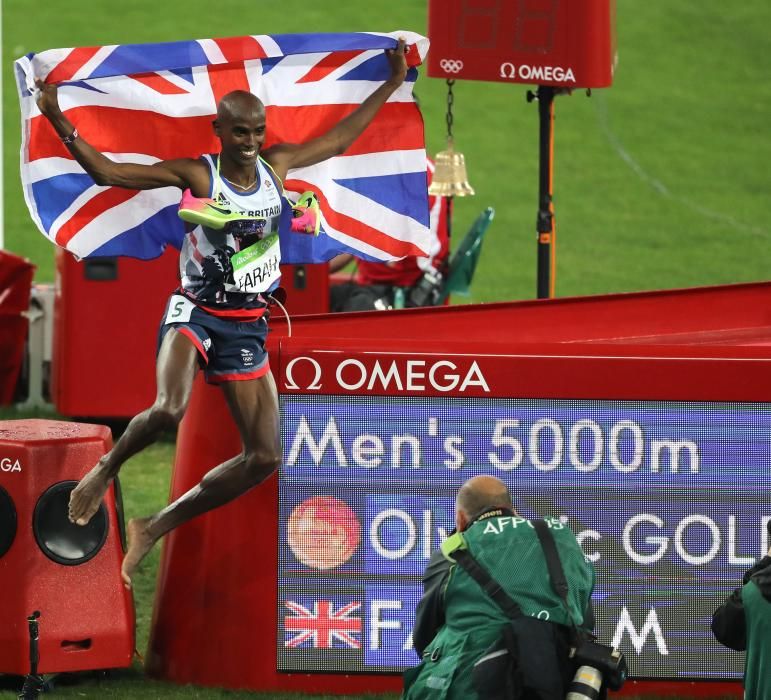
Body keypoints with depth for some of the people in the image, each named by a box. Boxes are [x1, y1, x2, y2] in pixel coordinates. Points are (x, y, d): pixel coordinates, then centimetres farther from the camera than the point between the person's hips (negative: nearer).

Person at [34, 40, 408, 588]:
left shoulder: (275, 166, 5)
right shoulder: (196, 174, -9)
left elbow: (339, 140, 20)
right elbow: (109, 173, -12)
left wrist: (393, 84, 23)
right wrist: (58, 121, -23)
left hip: (248, 326, 5)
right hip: (195, 313, -5)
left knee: (265, 457, -2)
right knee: (169, 410, -34)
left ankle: (156, 528, 11)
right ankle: (106, 470, -2)